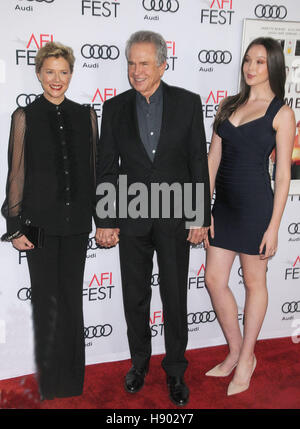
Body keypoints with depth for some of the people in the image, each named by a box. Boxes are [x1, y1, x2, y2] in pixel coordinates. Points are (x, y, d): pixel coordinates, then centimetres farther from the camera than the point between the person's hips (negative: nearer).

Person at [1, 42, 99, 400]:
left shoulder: (85, 115, 7)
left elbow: (93, 169, 9)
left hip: (76, 219, 3)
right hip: (40, 219, -2)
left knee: (72, 297, 12)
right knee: (48, 299, 4)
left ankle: (72, 378, 29)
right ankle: (50, 383, 22)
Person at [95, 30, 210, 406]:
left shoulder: (187, 103, -1)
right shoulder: (115, 108, 2)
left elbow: (199, 163, -1)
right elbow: (106, 168, 2)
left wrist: (201, 217, -4)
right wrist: (104, 221, -2)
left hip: (174, 219, -1)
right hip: (131, 220, 2)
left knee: (175, 298, 9)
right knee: (135, 298, 13)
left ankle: (175, 371, 28)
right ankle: (139, 362, 36)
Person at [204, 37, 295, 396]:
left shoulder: (281, 113, -4)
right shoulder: (228, 105, 10)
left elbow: (283, 175, -7)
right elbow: (213, 159, 8)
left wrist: (273, 226, -11)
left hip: (255, 204, -5)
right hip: (224, 203, 6)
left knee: (254, 282, 9)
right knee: (214, 280, 7)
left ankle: (245, 360, 26)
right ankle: (236, 352, 28)